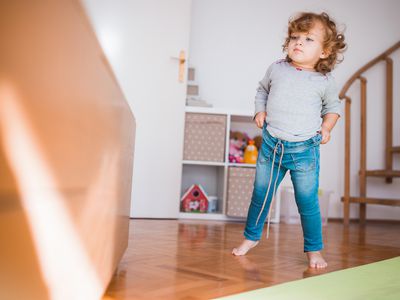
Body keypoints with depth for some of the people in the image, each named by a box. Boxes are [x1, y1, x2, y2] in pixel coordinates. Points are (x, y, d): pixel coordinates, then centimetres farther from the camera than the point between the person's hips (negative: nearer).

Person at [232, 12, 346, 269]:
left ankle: (314, 249, 23)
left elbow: (333, 106, 15)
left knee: (307, 201, 4)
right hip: (271, 144, 2)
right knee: (260, 194, 13)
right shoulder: (277, 69, 1)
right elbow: (262, 90, 19)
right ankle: (252, 236, 33)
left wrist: (326, 127, 0)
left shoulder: (325, 81, -2)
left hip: (305, 150, -2)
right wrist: (260, 111, 4)